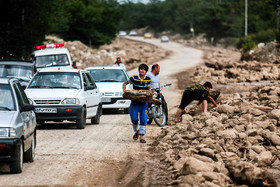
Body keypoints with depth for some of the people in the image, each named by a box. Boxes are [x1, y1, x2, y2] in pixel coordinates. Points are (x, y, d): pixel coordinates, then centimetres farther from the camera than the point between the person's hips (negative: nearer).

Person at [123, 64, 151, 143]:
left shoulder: (148, 80, 1)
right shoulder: (134, 78, -4)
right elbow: (125, 83, 10)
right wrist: (124, 91, -7)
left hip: (144, 102, 1)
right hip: (134, 101, -1)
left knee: (143, 119, -8)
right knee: (134, 118, -5)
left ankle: (141, 136, -4)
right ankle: (137, 130, 26)